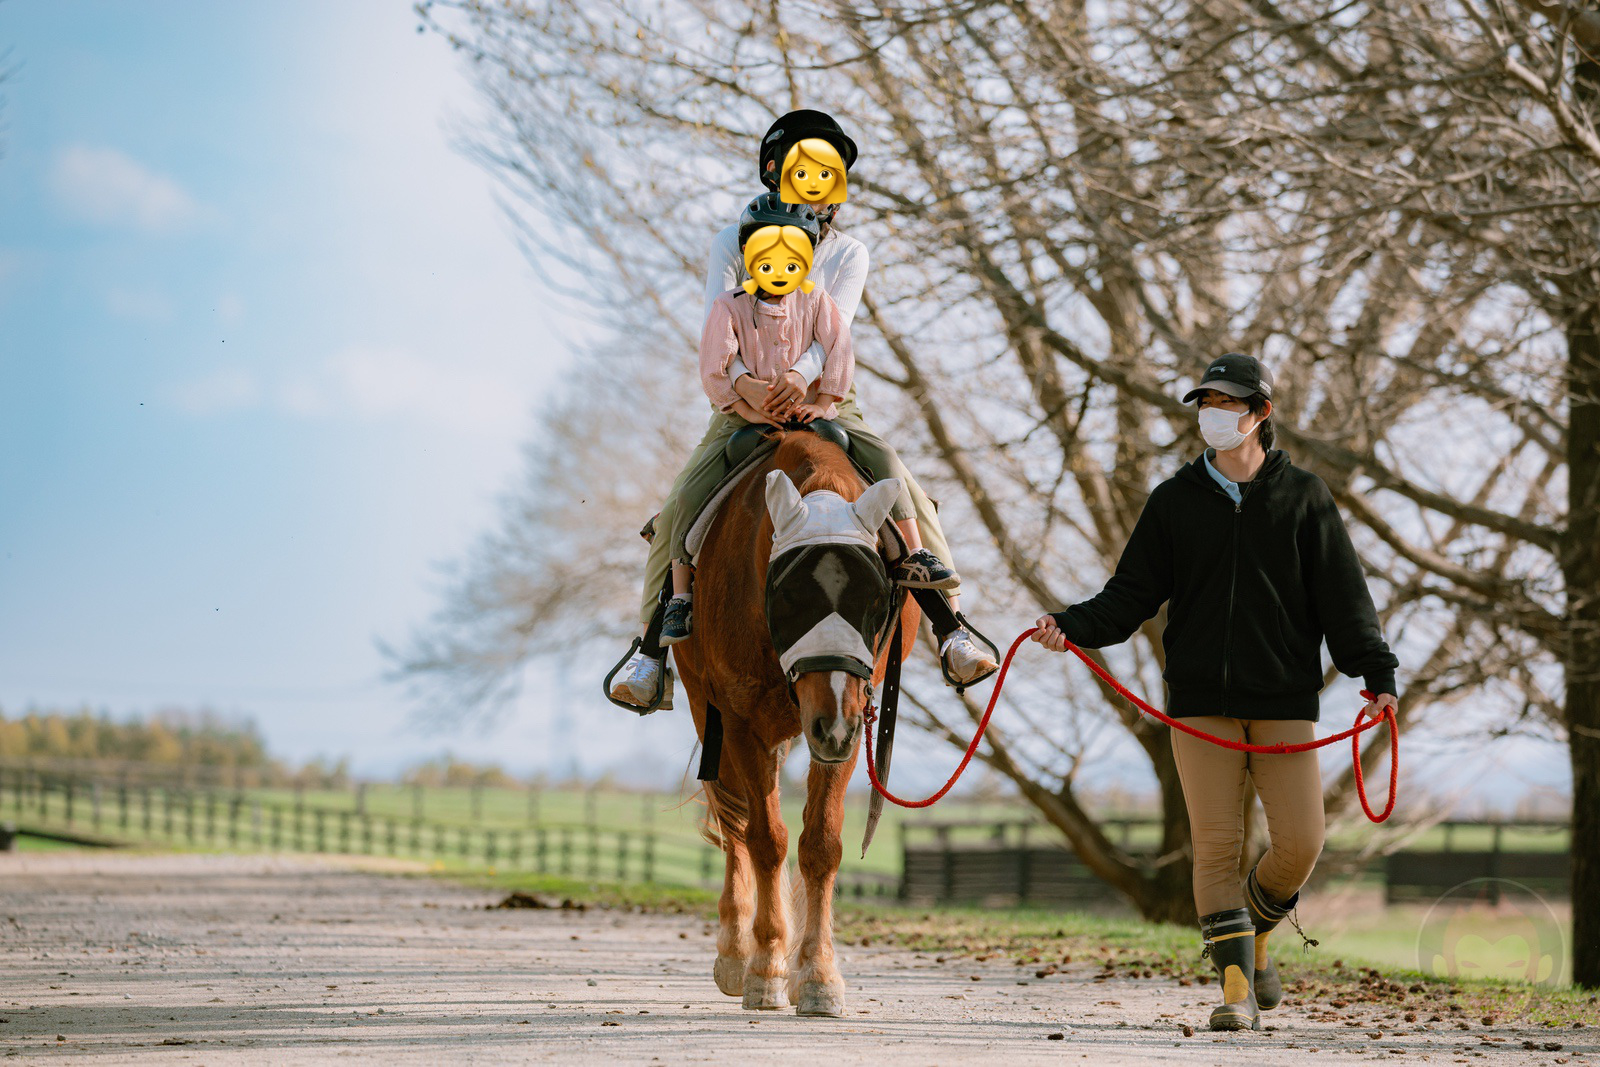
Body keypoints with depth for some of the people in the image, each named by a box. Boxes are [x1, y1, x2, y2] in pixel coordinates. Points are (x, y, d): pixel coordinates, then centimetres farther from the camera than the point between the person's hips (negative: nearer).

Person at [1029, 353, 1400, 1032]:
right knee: (1216, 843, -6)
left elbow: (1342, 595, 3)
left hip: (1284, 697, 0)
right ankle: (1236, 986, -3)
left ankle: (1255, 933, 24)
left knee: (1299, 842, -6)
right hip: (1200, 701, 0)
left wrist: (1376, 673, -8)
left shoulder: (1303, 497, 6)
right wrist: (1073, 627, -10)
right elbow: (1133, 594, 8)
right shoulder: (1175, 500, 8)